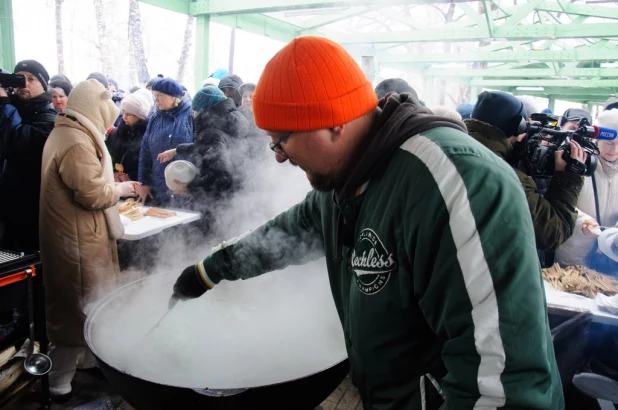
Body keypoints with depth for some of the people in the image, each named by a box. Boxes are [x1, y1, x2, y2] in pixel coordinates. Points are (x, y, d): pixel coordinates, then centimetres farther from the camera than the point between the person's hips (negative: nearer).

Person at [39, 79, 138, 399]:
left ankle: (89, 358, 36)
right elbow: (93, 194, -24)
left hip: (72, 234, 11)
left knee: (81, 305, 20)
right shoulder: (77, 142, -22)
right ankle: (59, 383, 17)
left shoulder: (66, 133, 12)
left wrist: (112, 184, 7)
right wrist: (121, 189, -9)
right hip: (78, 239, -10)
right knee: (78, 309, 2)